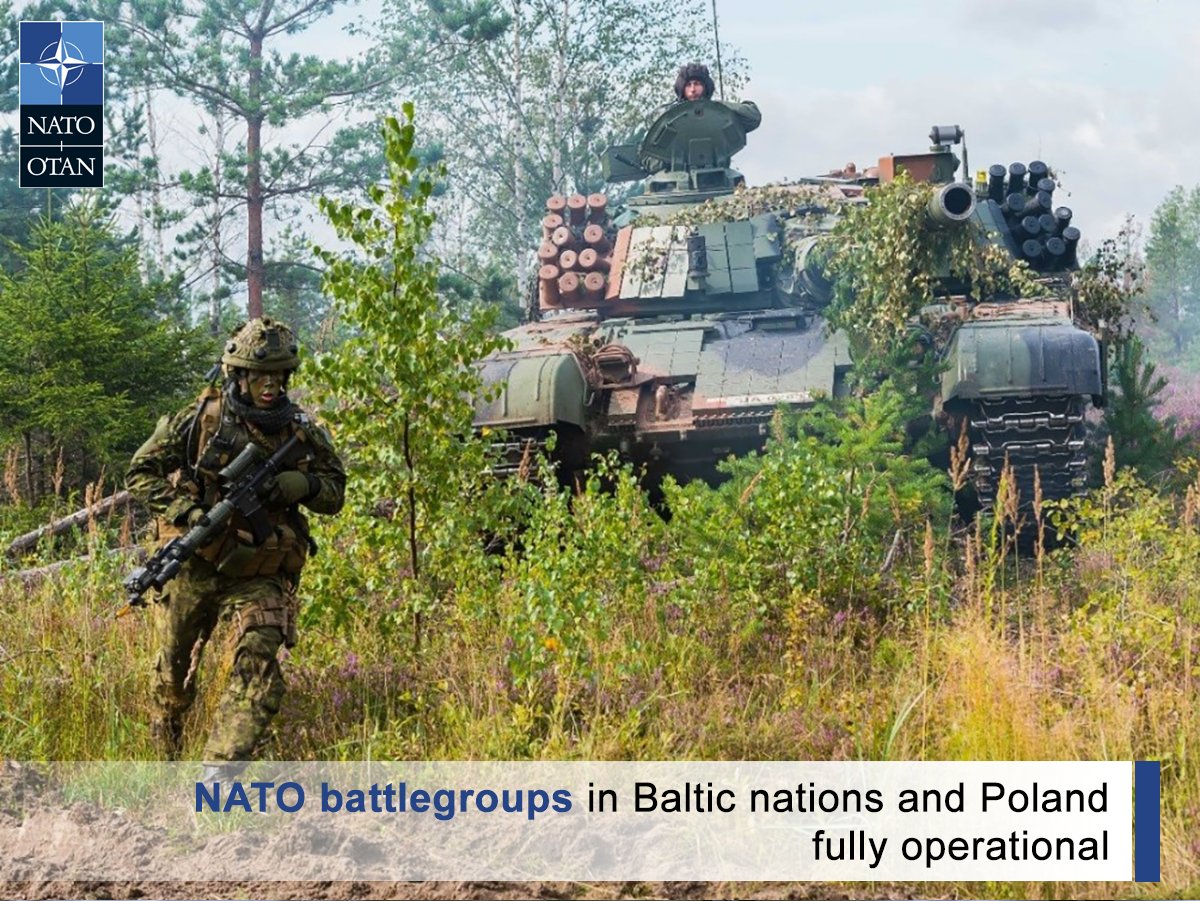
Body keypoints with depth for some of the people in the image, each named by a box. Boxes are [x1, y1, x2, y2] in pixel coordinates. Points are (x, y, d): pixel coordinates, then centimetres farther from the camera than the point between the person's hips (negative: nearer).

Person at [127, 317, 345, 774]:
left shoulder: (302, 431, -1)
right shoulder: (200, 419, -7)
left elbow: (335, 490, 8)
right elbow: (141, 472, -4)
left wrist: (302, 484, -15)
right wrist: (185, 512, -19)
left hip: (262, 575, 0)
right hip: (194, 567, 0)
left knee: (258, 662, -20)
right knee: (175, 666, 16)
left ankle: (220, 772, -24)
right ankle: (166, 753, 46)